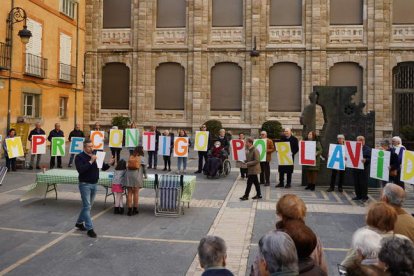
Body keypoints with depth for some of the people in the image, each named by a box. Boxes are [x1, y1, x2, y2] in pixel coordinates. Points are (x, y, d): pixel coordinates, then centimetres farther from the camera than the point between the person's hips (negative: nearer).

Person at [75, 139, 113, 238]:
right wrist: (91, 161, -27)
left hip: (94, 184, 6)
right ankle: (89, 228, -1)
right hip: (85, 184, -6)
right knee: (87, 206, -5)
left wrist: (108, 164, -12)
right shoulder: (79, 157, -9)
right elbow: (80, 169, -24)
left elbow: (103, 167, 9)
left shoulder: (95, 156, 7)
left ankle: (79, 222, 34)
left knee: (88, 206, 16)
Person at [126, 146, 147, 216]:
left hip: (129, 175, 3)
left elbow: (128, 167, 8)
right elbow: (144, 168, 4)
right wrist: (145, 175, 21)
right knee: (136, 192, 5)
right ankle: (135, 209, 12)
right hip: (137, 176, -3)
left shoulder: (130, 157, 12)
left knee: (130, 193, 5)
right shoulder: (142, 158, 2)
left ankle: (130, 210, 5)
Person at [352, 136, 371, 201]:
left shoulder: (368, 149, -4)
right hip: (355, 169, 5)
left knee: (363, 183, -1)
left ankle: (364, 196, 10)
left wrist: (365, 160, -29)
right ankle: (358, 196, 20)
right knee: (356, 183, 9)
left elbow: (370, 159, -11)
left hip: (364, 169, -5)